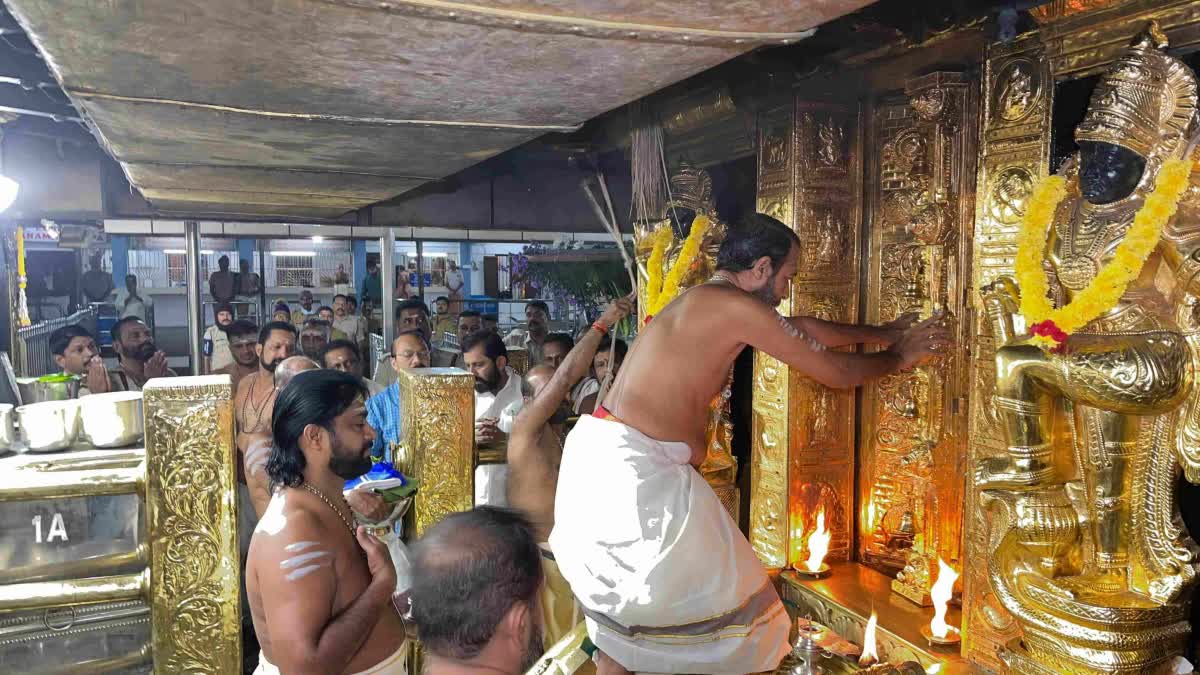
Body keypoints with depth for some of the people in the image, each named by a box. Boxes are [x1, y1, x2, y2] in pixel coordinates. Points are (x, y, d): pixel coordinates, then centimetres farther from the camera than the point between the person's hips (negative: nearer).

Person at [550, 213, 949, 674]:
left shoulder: (704, 302, 17)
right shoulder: (737, 306, -12)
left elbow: (803, 328, 27)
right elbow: (837, 373, -4)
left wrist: (885, 334, 35)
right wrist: (898, 358, 15)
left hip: (598, 459, 10)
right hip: (633, 467, -10)